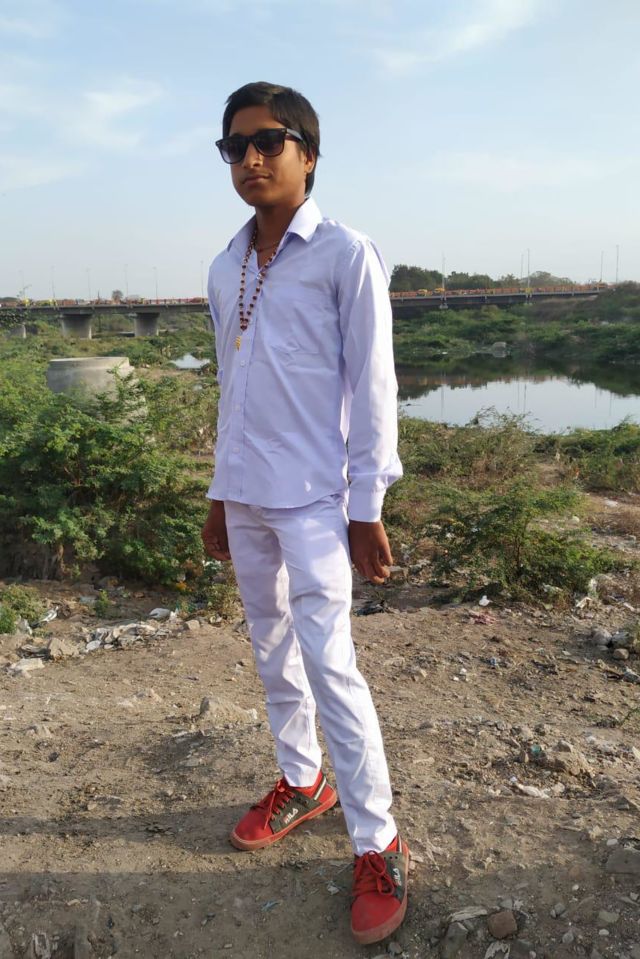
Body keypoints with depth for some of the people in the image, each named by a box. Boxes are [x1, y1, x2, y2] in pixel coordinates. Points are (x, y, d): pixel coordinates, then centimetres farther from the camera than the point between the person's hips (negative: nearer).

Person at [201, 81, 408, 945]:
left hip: (312, 500, -6)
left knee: (328, 664, -6)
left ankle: (378, 845, 9)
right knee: (271, 649, 15)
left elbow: (372, 387, -8)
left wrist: (367, 507, -10)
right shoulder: (225, 271, 12)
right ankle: (301, 782, 35)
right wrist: (220, 494, 15)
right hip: (245, 498, 7)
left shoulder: (345, 256, -6)